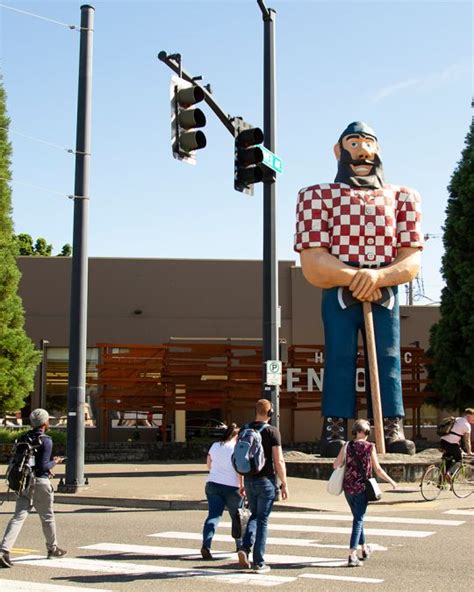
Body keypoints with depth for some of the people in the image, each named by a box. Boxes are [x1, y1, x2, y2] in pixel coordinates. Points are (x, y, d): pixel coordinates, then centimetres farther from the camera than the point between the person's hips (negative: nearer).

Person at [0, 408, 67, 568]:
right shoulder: (45, 441, -13)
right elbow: (43, 466, -19)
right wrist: (55, 462, 1)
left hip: (24, 481, 5)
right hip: (40, 482, -5)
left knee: (19, 516, 0)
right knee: (47, 517, 13)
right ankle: (52, 548, 30)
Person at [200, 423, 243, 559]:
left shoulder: (215, 446, 8)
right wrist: (242, 486, -11)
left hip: (213, 484, 3)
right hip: (231, 486, -3)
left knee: (213, 515, -4)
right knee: (236, 516, 16)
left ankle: (206, 545, -24)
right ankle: (240, 545, 31)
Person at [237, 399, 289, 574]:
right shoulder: (272, 432, -9)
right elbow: (279, 461, -13)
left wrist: (241, 484, 17)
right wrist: (284, 484, -5)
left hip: (249, 480, 5)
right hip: (265, 481, -5)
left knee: (254, 515, 21)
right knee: (262, 520, 2)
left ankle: (245, 548, 1)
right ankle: (259, 563, 6)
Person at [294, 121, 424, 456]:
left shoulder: (401, 197, 14)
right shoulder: (318, 196, 7)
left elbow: (413, 260, 3)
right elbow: (313, 263, -3)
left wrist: (379, 276, -17)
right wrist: (354, 277, -15)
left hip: (385, 295, 2)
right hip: (338, 295, -2)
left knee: (388, 357, -3)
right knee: (339, 358, -7)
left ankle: (392, 429, -3)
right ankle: (335, 431, -7)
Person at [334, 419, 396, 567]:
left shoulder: (347, 446, 0)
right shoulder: (370, 447, -7)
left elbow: (335, 465, -1)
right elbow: (377, 470, -7)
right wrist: (391, 481, 7)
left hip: (348, 487, 4)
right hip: (361, 488, -4)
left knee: (358, 518, 21)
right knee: (358, 520, 0)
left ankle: (364, 549, 36)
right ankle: (352, 556, -9)